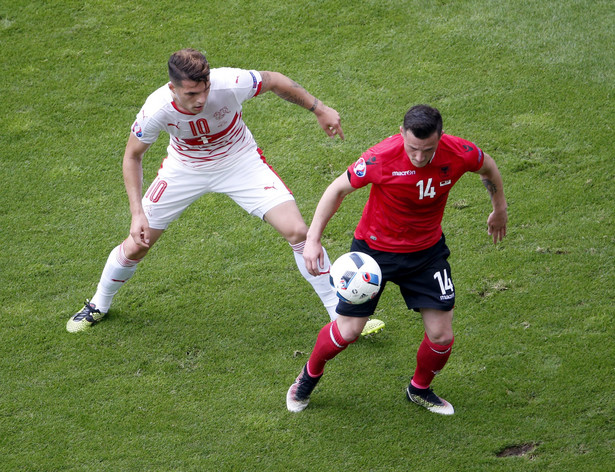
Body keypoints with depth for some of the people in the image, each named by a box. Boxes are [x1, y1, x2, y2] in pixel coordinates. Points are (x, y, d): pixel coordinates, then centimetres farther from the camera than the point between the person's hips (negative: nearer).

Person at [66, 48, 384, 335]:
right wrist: (137, 213, -19)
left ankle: (340, 314, 2)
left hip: (240, 163, 0)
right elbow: (132, 156, -11)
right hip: (184, 169, 1)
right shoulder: (157, 109, -31)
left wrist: (319, 110, -4)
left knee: (298, 232, -15)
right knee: (137, 245, 2)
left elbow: (274, 81, -12)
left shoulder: (230, 84, -35)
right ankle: (99, 305, 34)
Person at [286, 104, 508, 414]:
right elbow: (338, 189, -14)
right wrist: (312, 239, -17)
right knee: (347, 332, -1)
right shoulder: (381, 158, -30)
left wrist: (499, 209, 19)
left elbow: (488, 168, 4)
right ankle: (310, 376, 31)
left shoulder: (460, 154, -22)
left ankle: (420, 389, 30)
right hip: (374, 249, -3)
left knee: (442, 336, -1)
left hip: (427, 251, 3)